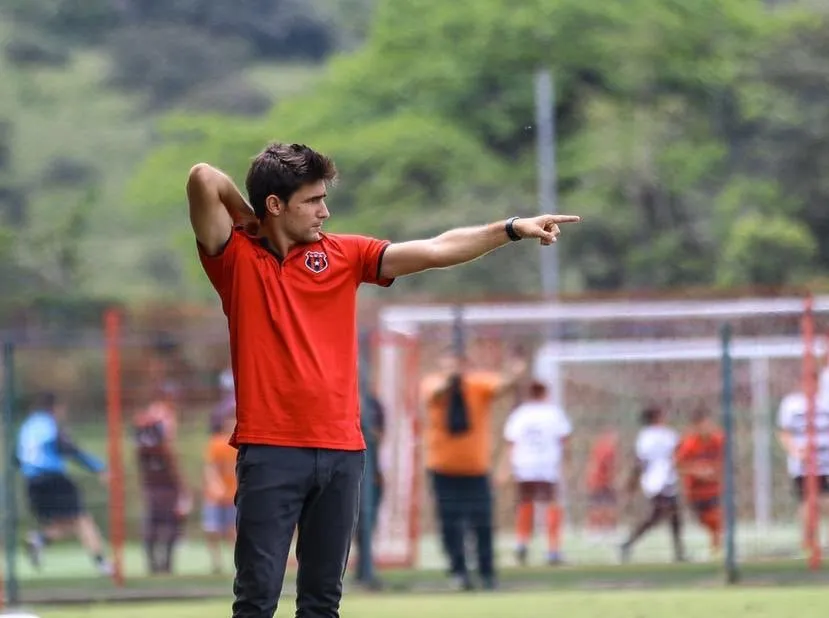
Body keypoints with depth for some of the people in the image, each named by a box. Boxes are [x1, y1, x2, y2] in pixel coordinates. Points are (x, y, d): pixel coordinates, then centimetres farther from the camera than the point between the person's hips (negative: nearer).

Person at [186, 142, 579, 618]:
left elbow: (434, 251, 8)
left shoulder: (342, 254, 12)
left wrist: (512, 229, 1)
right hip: (271, 450, -4)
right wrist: (244, 217, 5)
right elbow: (204, 179, -11)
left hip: (342, 451, 4)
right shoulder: (236, 258, 1)